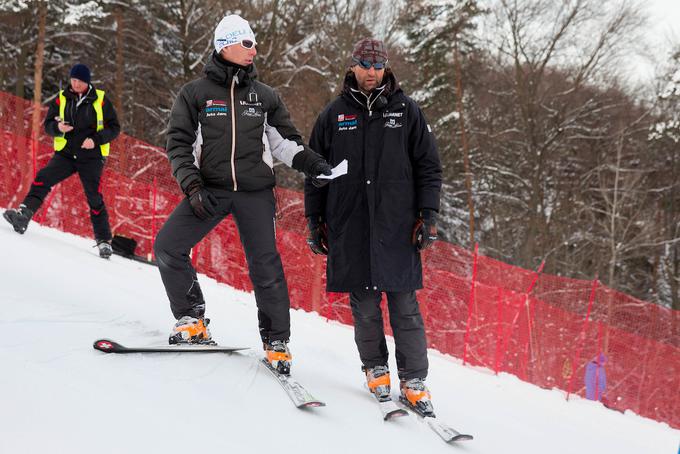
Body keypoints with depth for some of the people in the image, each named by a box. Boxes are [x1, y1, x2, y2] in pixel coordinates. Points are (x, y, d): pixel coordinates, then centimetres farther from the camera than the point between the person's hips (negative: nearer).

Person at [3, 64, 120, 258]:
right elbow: (48, 125, 7)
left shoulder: (100, 100, -3)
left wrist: (95, 139, -17)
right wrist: (58, 127, -17)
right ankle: (24, 215, -24)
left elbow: (114, 128, 0)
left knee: (94, 197, -6)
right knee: (42, 179, -18)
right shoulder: (61, 99, 4)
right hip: (65, 154, 3)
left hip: (91, 157, -3)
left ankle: (104, 240, 3)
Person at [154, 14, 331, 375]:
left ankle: (276, 342, 11)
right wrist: (192, 186, -10)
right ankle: (192, 319, 4)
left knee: (266, 267, -3)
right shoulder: (195, 94, 3)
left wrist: (309, 162, -6)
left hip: (255, 193, 0)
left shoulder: (264, 97, 9)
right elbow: (179, 143, 3)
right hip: (209, 190, 0)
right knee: (167, 248, -12)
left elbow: (284, 140, 13)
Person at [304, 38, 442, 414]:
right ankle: (375, 369, 19)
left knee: (404, 305, -4)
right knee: (364, 305, 3)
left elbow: (428, 167, 8)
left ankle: (414, 381, 1)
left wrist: (428, 214, 0)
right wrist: (314, 220, 11)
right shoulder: (334, 115, 10)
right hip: (350, 227, 1)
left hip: (397, 227, -1)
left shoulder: (406, 111, 6)